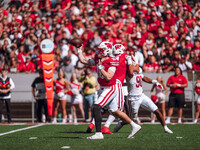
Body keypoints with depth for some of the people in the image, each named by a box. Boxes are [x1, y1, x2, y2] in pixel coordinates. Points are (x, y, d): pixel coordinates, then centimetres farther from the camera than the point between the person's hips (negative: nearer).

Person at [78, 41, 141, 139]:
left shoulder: (111, 63, -18)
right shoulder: (98, 60, 4)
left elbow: (108, 77, -28)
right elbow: (83, 61, 14)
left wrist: (100, 67, -26)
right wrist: (79, 51, 17)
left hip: (110, 89, -9)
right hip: (103, 89, 9)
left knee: (96, 107, -18)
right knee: (115, 111, 16)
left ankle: (98, 133, -18)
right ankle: (134, 126, 27)